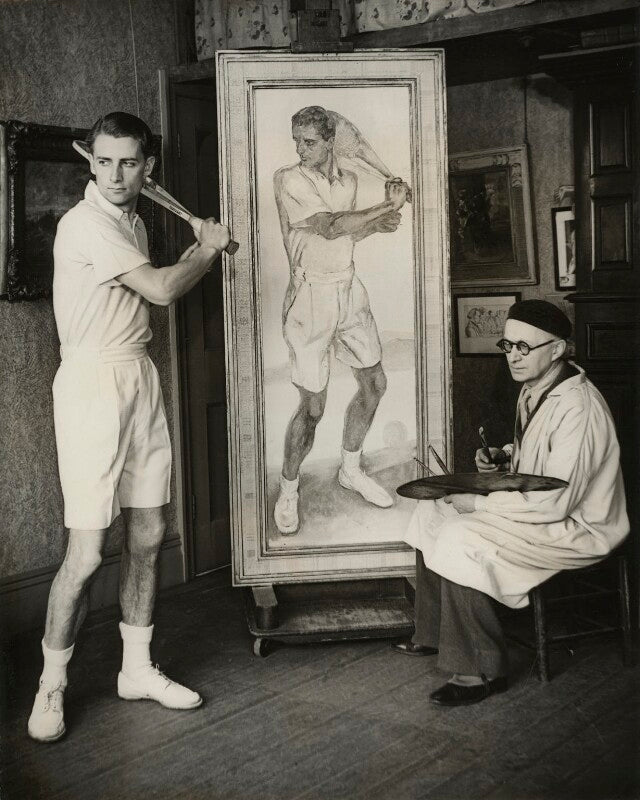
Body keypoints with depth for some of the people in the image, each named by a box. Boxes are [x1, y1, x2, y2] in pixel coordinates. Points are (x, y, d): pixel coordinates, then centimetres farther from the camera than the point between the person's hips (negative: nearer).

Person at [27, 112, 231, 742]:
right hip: (92, 385, -9)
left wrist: (199, 249, 12)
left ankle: (137, 668, 24)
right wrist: (210, 247, 0)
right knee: (86, 552, -8)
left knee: (148, 533, 11)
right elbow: (161, 289, -17)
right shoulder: (85, 223, -14)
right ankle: (51, 688, 8)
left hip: (141, 379, 9)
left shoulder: (132, 222, 14)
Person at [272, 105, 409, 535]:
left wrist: (379, 216, -14)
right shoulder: (287, 180, -11)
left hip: (350, 290, 7)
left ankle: (351, 469, 33)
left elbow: (347, 231, 5)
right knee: (313, 406, -6)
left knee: (374, 383, 13)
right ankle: (289, 490, 14)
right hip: (311, 294, -7)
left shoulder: (348, 180, 10)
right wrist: (388, 207, -14)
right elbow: (330, 227, -19)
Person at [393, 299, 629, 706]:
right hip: (537, 503, 10)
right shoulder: (534, 388, 4)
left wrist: (477, 502, -23)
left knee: (459, 542, -25)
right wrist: (501, 456, 3)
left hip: (577, 528, -10)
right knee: (432, 512, 7)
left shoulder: (578, 407, -27)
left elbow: (554, 503, -29)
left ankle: (483, 671, -11)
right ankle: (433, 636, 16)